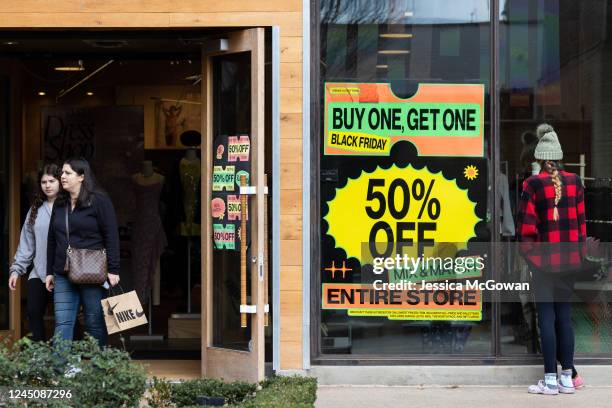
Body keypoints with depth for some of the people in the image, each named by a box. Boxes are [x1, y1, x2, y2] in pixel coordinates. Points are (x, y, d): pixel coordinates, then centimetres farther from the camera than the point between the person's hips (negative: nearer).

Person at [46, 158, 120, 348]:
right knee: (62, 323, -2)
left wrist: (113, 270, -11)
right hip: (63, 276, 5)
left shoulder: (99, 201, -4)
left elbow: (111, 236, -7)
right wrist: (49, 272, 17)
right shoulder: (59, 204, 14)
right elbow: (52, 240, 19)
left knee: (95, 324, 3)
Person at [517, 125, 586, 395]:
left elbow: (527, 224, -9)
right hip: (569, 259, 4)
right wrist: (579, 252, 15)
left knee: (547, 317, -1)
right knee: (564, 317, 10)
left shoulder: (533, 184, -9)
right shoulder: (574, 182, 3)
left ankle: (550, 380, 0)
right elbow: (581, 220, 7)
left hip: (543, 260, -4)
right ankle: (567, 378, 13)